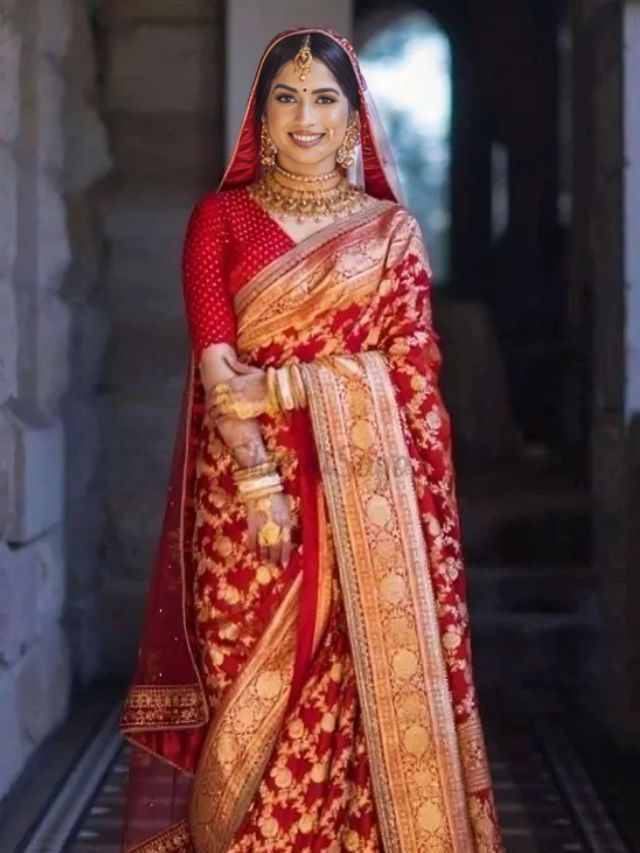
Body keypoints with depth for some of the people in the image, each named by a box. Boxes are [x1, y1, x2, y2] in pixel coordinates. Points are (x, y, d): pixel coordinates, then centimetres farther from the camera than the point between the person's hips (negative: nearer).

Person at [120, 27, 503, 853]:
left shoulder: (391, 228, 10)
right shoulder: (220, 217, 8)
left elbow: (412, 365, 1)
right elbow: (215, 362, -4)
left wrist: (280, 386, -11)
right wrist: (259, 480, -15)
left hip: (362, 494, 1)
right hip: (246, 487, 0)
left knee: (365, 691, -2)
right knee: (253, 690, -1)